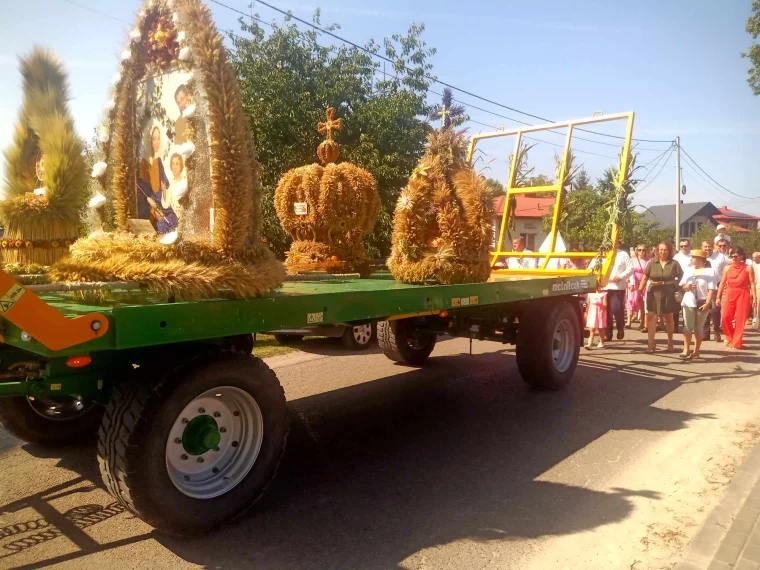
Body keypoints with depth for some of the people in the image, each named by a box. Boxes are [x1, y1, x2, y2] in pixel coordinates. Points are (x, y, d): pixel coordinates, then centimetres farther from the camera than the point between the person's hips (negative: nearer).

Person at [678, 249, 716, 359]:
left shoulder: (709, 271, -3)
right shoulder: (688, 270, 10)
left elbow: (711, 289, -9)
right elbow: (682, 286, 11)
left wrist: (707, 303, -19)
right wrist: (686, 286, -13)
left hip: (702, 303, -3)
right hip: (689, 302, 3)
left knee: (699, 327, 5)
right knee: (688, 326, -4)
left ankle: (696, 351, 11)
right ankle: (686, 350, -3)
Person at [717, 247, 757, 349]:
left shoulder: (748, 268, 1)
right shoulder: (727, 268, 7)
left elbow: (752, 284, -2)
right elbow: (722, 283, 8)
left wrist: (754, 298, -8)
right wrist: (718, 297, 5)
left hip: (743, 295, -2)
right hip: (730, 294, 2)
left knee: (740, 319, -1)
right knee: (725, 317, -10)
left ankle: (736, 343, 8)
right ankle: (729, 337, 15)